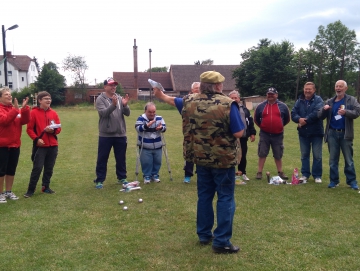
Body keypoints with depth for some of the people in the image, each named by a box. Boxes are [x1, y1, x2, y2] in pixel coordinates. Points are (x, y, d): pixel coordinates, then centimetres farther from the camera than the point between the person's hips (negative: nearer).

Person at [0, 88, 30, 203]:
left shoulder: (15, 109, 9)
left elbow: (25, 120, -2)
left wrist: (25, 108, -17)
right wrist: (15, 109, -28)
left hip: (15, 144, 6)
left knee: (11, 170, 13)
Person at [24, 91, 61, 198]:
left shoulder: (53, 113, 7)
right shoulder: (34, 112, -4)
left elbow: (58, 128, 9)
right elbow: (29, 129, -5)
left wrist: (53, 130, -13)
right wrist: (36, 139, -17)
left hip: (53, 145, 4)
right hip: (40, 146, -4)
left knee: (49, 168, 10)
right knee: (37, 168, -5)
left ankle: (46, 187, 24)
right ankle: (31, 189, 6)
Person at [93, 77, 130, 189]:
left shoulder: (120, 98, 8)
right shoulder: (100, 99, -4)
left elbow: (127, 113, 0)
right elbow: (104, 113, -19)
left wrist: (125, 105, -20)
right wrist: (113, 105, -33)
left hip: (120, 134, 4)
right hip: (105, 135, -4)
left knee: (121, 158, 12)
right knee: (102, 158, 3)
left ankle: (122, 178, 25)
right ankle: (99, 180, 11)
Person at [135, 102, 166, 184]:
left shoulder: (159, 118, 0)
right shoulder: (141, 118, -9)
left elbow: (164, 128, -5)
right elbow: (138, 128, -22)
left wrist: (161, 127, -30)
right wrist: (147, 125, -39)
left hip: (157, 146, 3)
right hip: (145, 147, -3)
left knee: (157, 162, 12)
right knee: (146, 162, 1)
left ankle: (155, 175, 29)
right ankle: (147, 176, 18)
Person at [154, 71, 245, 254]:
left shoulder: (189, 102, 0)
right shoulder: (227, 104, -16)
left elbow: (174, 100, 21)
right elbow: (239, 133, -17)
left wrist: (161, 95, 42)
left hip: (201, 157, 5)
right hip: (223, 159, -5)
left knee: (204, 196, 17)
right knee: (225, 198, 4)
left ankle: (204, 235, 27)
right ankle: (221, 241, 7)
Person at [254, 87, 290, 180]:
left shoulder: (282, 106, 2)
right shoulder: (261, 106, 2)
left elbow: (287, 119, 14)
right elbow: (256, 119, 14)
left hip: (278, 135, 0)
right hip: (264, 135, 0)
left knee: (278, 155, 10)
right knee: (262, 154, 2)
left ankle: (280, 172, 21)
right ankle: (259, 172, 8)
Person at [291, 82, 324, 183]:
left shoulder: (318, 100, -5)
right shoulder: (299, 101, 7)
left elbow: (318, 112, -21)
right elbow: (293, 113, 0)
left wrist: (305, 120, -19)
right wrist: (299, 119, -21)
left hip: (316, 132, -4)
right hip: (303, 132, 4)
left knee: (317, 155, 3)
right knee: (304, 155, 11)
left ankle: (317, 175, 14)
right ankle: (305, 174, 21)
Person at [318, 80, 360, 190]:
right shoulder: (329, 102, 9)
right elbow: (320, 116, 8)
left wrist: (346, 112, -30)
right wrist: (324, 109, -14)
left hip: (345, 134, -2)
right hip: (332, 133, 3)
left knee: (349, 159, 5)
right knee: (333, 159, 8)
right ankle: (334, 180, 17)